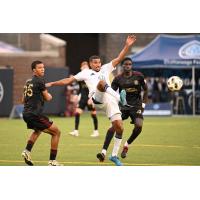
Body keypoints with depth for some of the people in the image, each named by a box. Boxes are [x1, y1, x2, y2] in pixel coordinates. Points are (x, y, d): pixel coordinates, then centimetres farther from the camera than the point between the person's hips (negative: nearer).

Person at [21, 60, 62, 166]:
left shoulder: (28, 82, 16)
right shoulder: (40, 81, -9)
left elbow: (23, 100, 23)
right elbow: (47, 98, -4)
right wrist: (49, 96, 18)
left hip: (26, 113, 9)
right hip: (35, 114, -9)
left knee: (37, 130, 38)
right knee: (56, 132, 1)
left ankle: (27, 151, 20)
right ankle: (52, 161, -2)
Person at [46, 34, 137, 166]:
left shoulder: (106, 68, 28)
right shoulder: (86, 73, 22)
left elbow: (119, 59, 18)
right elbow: (69, 80, 22)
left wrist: (127, 46, 6)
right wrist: (52, 84, 18)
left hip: (111, 101, 3)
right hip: (98, 99, -3)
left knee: (119, 127, -5)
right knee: (101, 82, -35)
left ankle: (114, 155, 9)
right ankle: (120, 96, -62)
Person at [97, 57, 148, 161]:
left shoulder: (138, 76, -1)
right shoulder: (118, 79, -2)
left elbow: (145, 90, 9)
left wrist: (143, 104, 2)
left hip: (136, 105, 0)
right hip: (123, 105, 0)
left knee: (139, 126, -22)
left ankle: (126, 145, 7)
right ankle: (103, 152, -22)